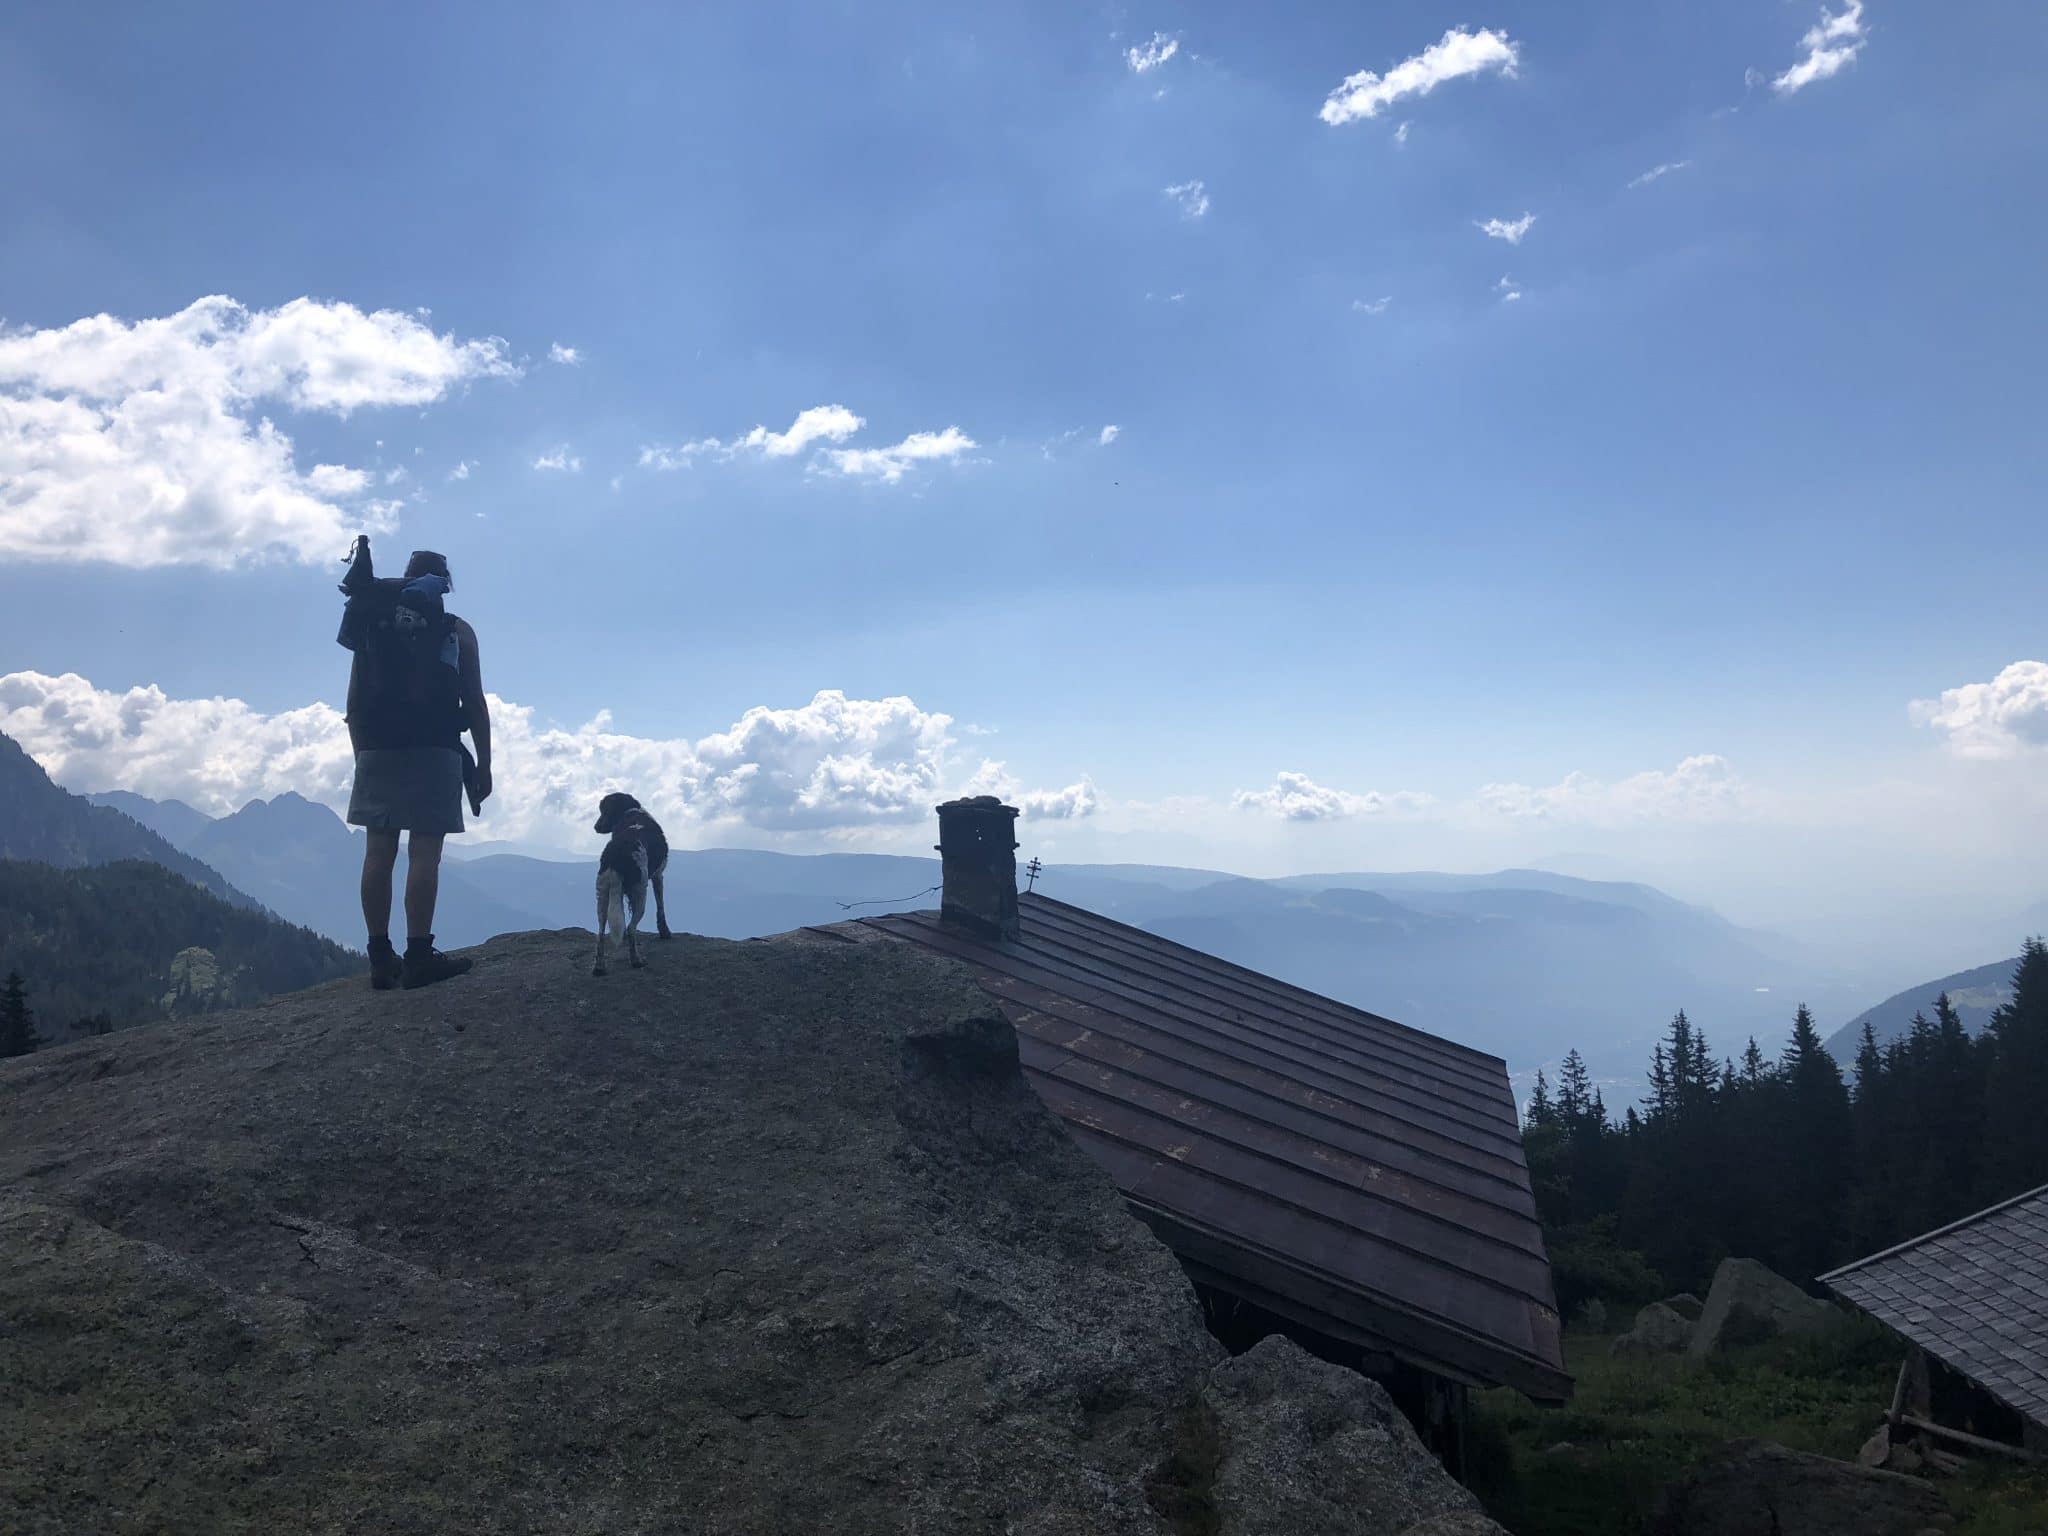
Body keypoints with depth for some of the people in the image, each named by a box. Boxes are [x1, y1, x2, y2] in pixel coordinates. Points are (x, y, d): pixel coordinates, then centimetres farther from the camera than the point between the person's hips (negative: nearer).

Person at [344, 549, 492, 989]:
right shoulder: (456, 632, 4)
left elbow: (354, 703, 13)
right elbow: (475, 704, -1)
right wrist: (483, 764, 3)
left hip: (377, 752, 4)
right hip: (434, 753, -4)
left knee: (378, 853, 4)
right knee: (424, 855, -5)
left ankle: (381, 960, 5)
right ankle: (418, 957, -8)